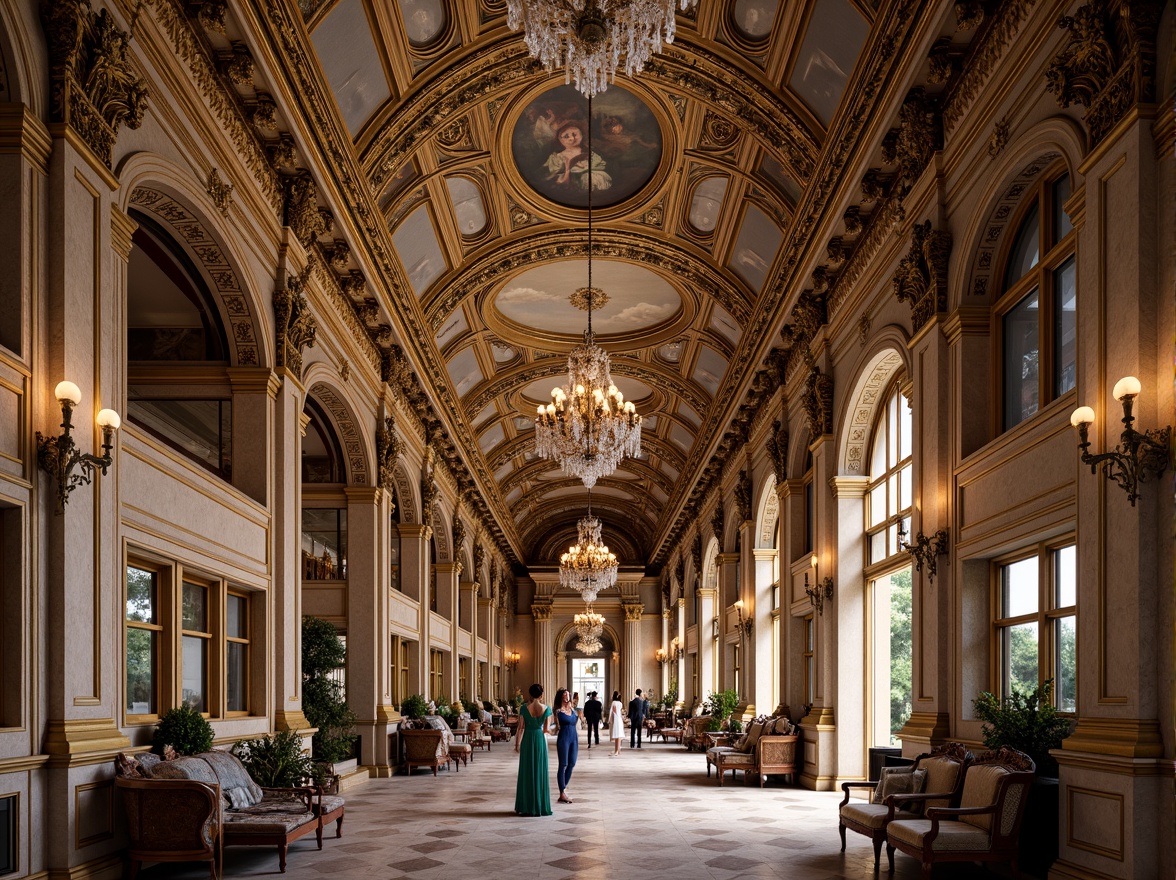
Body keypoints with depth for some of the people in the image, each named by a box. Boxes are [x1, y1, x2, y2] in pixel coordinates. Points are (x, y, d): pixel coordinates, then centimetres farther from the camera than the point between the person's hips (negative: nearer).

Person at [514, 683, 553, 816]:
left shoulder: (525, 708, -7)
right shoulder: (546, 709, -5)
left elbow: (521, 727, -5)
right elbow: (546, 729, -2)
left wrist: (517, 744, 4)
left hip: (527, 740, -1)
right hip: (540, 740, 1)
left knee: (527, 772, 7)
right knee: (540, 772, 8)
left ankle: (527, 807, 9)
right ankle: (540, 806, 9)